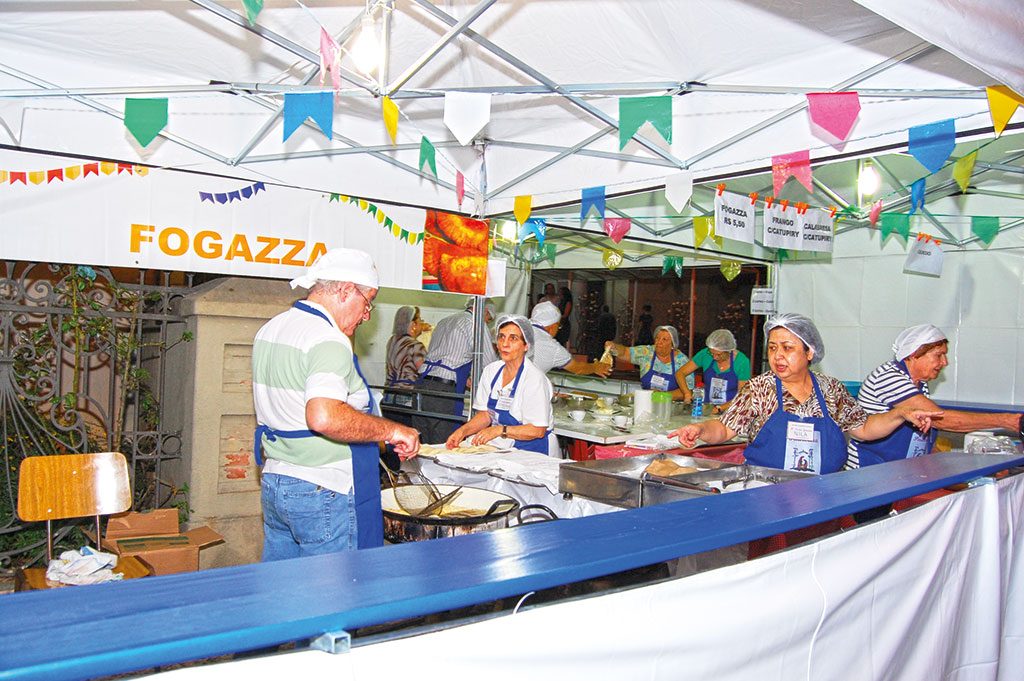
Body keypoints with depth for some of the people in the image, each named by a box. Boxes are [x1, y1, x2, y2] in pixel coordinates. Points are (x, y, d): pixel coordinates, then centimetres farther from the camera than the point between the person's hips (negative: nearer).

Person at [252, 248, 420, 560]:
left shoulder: (269, 329, 11)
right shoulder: (329, 341, -19)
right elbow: (324, 416, -34)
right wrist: (392, 430, -23)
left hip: (272, 484, 9)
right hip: (323, 492, -9)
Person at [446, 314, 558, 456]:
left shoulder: (535, 379, -16)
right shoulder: (491, 371, 6)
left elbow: (538, 431, -16)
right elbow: (485, 414, 12)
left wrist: (500, 430, -24)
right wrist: (463, 431, -4)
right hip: (503, 447, 6)